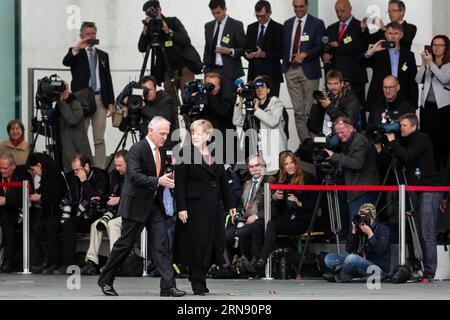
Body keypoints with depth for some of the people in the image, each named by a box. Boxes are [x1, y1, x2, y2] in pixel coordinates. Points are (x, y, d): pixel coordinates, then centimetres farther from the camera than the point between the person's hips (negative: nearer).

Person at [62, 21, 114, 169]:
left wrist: (110, 102, 8)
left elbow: (108, 79, 15)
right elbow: (66, 62, -16)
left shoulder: (103, 55, 17)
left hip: (100, 99, 3)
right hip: (81, 99, -3)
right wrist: (77, 47, -30)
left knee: (99, 139, 1)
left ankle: (100, 169, 1)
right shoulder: (76, 53, 7)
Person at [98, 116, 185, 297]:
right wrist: (158, 181, -30)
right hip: (137, 205, -7)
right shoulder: (137, 150, -13)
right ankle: (105, 280, 17)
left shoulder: (161, 152, 12)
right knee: (125, 243, 2)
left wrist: (167, 179, 3)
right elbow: (134, 176, -23)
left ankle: (168, 287, -7)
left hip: (155, 204, 7)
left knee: (161, 245, -3)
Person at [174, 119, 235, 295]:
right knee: (198, 244, -4)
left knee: (215, 243, 3)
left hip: (215, 205, 5)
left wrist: (230, 205, 15)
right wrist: (181, 208, -14)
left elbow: (223, 182, 17)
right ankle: (198, 283, 5)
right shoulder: (185, 155, -3)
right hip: (195, 206, -5)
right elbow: (179, 183, -7)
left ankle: (199, 276, 16)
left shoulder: (215, 155, 13)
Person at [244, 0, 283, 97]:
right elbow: (246, 48, 18)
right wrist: (246, 54, -6)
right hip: (253, 73, 4)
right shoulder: (251, 28, 15)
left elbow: (281, 52, -6)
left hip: (271, 74, -4)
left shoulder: (278, 28, -1)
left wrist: (264, 54, -18)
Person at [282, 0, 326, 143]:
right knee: (298, 111, 2)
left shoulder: (317, 24, 2)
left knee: (310, 111, -7)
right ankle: (303, 142, 5)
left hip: (309, 71, -4)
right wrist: (285, 64, 6)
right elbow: (284, 46, 18)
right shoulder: (287, 24, 16)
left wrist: (304, 55, -14)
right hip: (291, 70, 4)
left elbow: (321, 46, -3)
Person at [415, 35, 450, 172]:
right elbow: (418, 80, 4)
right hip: (427, 105, 4)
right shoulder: (428, 61, 13)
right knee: (428, 139, 2)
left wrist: (431, 63, -15)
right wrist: (424, 63, -8)